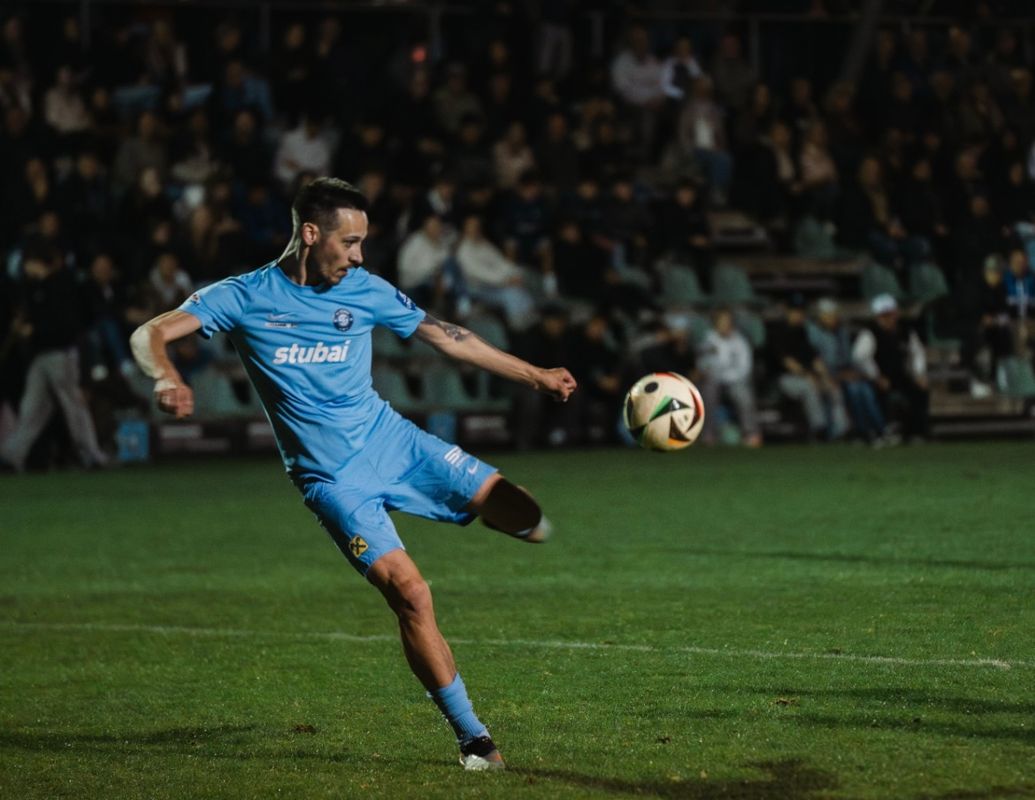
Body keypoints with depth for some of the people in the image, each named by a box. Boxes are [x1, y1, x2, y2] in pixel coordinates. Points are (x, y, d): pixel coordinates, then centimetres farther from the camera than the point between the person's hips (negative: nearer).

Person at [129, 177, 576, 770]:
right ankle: (472, 736, -8)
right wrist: (167, 378, -34)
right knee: (410, 593, -21)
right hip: (333, 478, -3)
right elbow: (151, 334, -11)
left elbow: (447, 337, 11)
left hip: (392, 438, 3)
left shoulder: (365, 290, 4)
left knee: (529, 522, -14)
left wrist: (534, 375, 12)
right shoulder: (245, 298, -4)